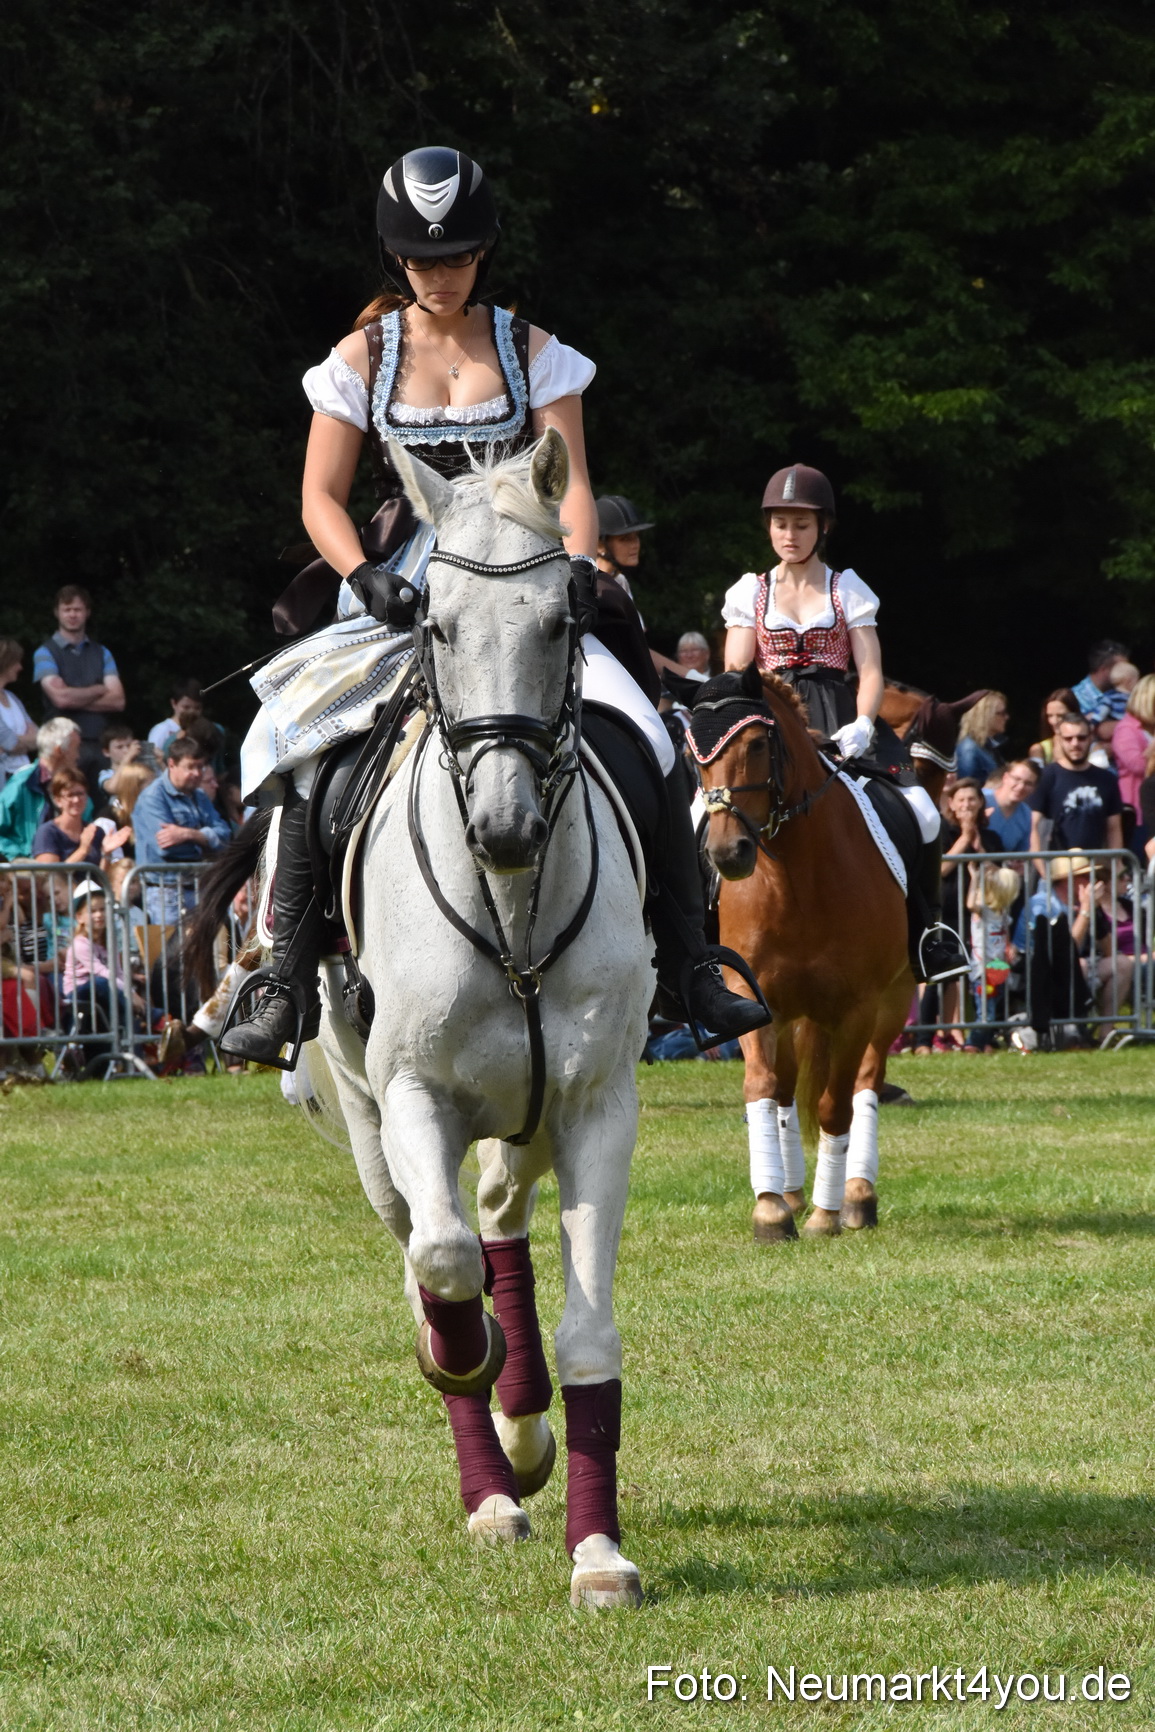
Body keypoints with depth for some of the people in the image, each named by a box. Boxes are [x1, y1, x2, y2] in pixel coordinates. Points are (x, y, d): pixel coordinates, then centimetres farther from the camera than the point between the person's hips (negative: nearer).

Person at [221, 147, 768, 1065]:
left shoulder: (533, 354, 6)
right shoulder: (363, 360, 5)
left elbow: (569, 483, 2)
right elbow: (322, 498, 4)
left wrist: (576, 568, -17)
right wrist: (367, 577, -14)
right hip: (403, 596, 0)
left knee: (647, 750, -19)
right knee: (305, 753, -22)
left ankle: (691, 967, -8)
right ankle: (289, 989, -15)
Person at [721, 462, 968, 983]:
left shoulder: (847, 590, 11)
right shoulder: (750, 594, 13)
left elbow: (871, 672, 3)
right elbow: (734, 676, 8)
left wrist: (861, 725, -16)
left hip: (837, 726, -1)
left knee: (921, 814, -21)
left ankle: (929, 925, -3)